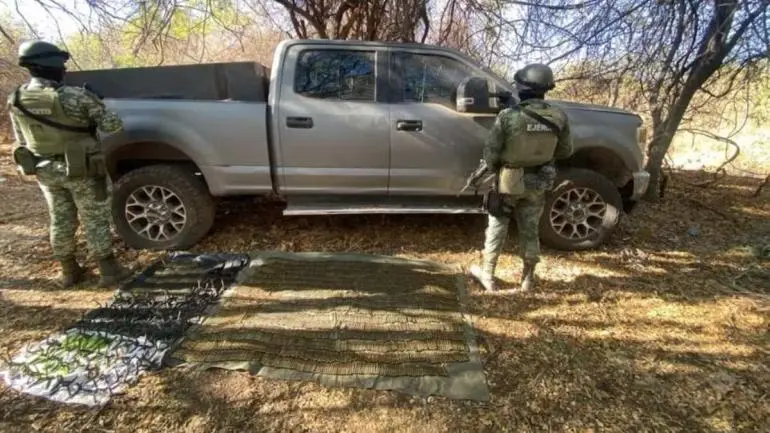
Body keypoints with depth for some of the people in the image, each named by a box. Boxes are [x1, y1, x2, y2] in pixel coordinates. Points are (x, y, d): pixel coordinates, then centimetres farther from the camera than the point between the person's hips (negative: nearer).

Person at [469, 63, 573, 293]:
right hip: (538, 182, 3)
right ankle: (528, 279, 28)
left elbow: (490, 151, -15)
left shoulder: (508, 116, -20)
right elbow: (565, 151, 4)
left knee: (497, 228, 12)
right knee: (530, 230, 17)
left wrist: (493, 169, 6)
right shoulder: (559, 117, -8)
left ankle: (487, 276, 23)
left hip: (509, 180, -3)